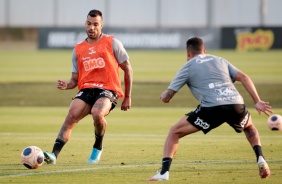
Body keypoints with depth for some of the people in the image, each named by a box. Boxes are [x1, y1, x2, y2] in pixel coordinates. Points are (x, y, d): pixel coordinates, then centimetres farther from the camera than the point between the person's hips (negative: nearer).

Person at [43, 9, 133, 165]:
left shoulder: (112, 43, 6)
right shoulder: (78, 49, 16)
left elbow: (128, 69, 10)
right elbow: (75, 79, 18)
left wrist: (127, 97, 8)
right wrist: (66, 85, -7)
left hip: (108, 89, -3)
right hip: (86, 90, 3)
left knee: (97, 113, -34)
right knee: (71, 116, -24)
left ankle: (98, 147, -5)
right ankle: (54, 154, -31)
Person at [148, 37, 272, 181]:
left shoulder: (188, 67, 19)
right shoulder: (220, 60, 30)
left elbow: (166, 97, 18)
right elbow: (243, 77, 16)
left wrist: (164, 95, 42)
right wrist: (257, 102, 13)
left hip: (212, 108, -3)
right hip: (236, 104, 4)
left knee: (175, 132, 13)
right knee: (249, 127, 38)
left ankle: (164, 172, -3)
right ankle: (260, 159, 16)